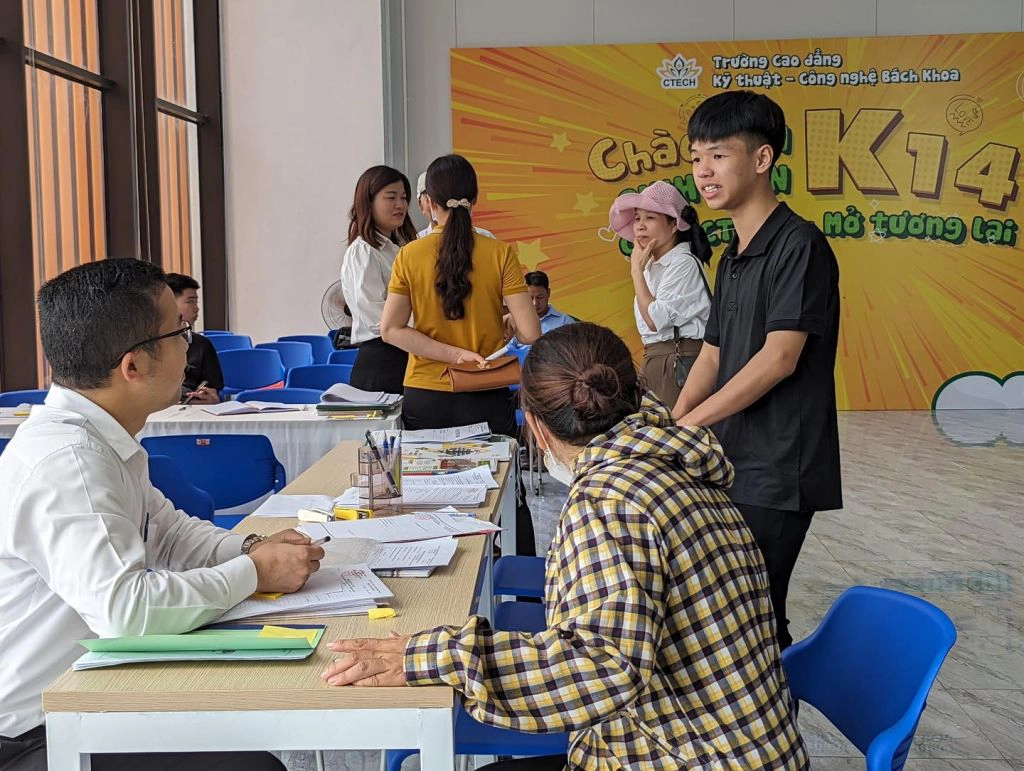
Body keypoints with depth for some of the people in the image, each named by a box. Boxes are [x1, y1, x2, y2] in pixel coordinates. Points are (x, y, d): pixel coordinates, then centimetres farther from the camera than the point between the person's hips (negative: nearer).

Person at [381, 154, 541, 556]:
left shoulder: (410, 255, -3)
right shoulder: (499, 253, -8)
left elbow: (391, 330, -9)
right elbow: (529, 334, -12)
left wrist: (453, 353, -11)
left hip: (425, 398, 1)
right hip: (486, 400, -1)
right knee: (507, 497, 14)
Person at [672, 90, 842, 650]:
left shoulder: (798, 244, -12)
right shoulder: (733, 258, 15)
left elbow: (780, 357, -19)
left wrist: (686, 423, -16)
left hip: (776, 474, -8)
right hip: (732, 467, 9)